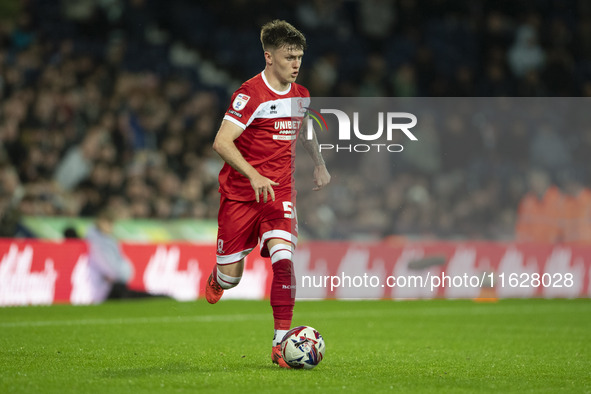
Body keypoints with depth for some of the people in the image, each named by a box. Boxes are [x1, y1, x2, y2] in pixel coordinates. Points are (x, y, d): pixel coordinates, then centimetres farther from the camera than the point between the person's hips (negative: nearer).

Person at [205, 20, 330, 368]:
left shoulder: (301, 95, 7)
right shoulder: (251, 94, -15)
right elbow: (221, 142, -22)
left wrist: (319, 164, 23)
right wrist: (254, 175, -31)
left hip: (280, 192, 4)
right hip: (240, 192, -4)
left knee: (283, 259, -19)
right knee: (231, 276, 3)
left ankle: (281, 343, -17)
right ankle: (217, 280, 43)